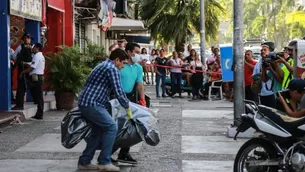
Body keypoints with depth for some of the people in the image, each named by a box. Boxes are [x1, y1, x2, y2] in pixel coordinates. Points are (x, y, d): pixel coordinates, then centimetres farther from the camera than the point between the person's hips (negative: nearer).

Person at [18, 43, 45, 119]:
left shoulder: (36, 56, -10)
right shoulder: (41, 56, 21)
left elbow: (32, 67, -16)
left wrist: (22, 72, -6)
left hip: (36, 77, -9)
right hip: (40, 77, 9)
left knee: (38, 96, -7)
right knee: (39, 96, 8)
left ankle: (39, 114, -7)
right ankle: (40, 114, 10)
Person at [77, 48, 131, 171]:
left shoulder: (104, 65, 23)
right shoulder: (112, 69, -9)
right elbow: (119, 92, -13)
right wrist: (127, 108, -1)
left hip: (85, 103, 10)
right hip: (92, 104, -10)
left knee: (98, 131, 16)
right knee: (111, 127, -9)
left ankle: (84, 162, 19)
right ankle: (104, 162, -7)